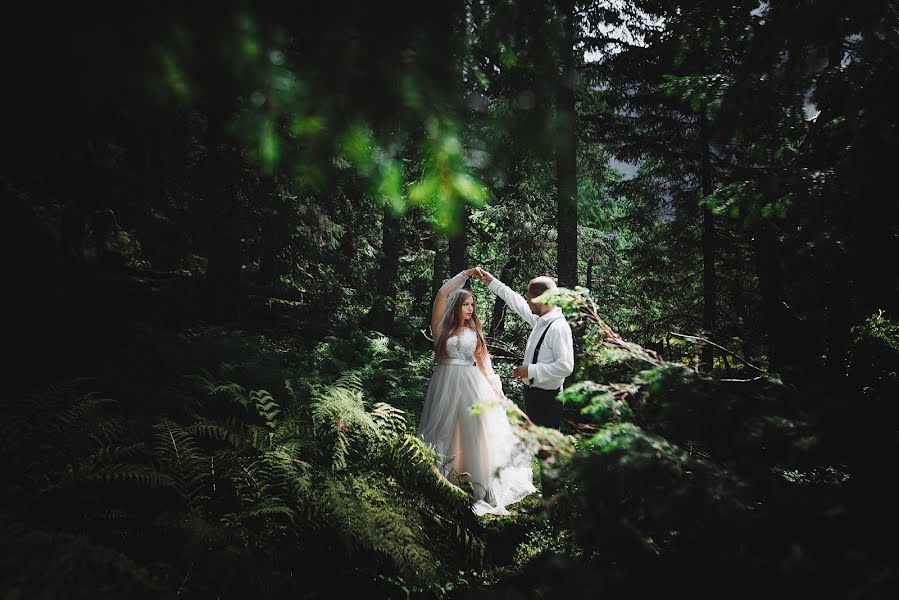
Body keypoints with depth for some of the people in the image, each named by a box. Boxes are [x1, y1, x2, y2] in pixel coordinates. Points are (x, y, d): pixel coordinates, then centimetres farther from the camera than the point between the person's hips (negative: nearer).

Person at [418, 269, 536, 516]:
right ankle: (440, 477, 15)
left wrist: (497, 390, 10)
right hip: (446, 384, -2)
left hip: (472, 385, 2)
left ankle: (480, 488, 4)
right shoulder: (442, 327, 2)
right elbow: (443, 293, -7)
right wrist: (465, 274, -1)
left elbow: (483, 362, 14)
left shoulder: (475, 332, 12)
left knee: (473, 432, 1)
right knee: (445, 430, 4)